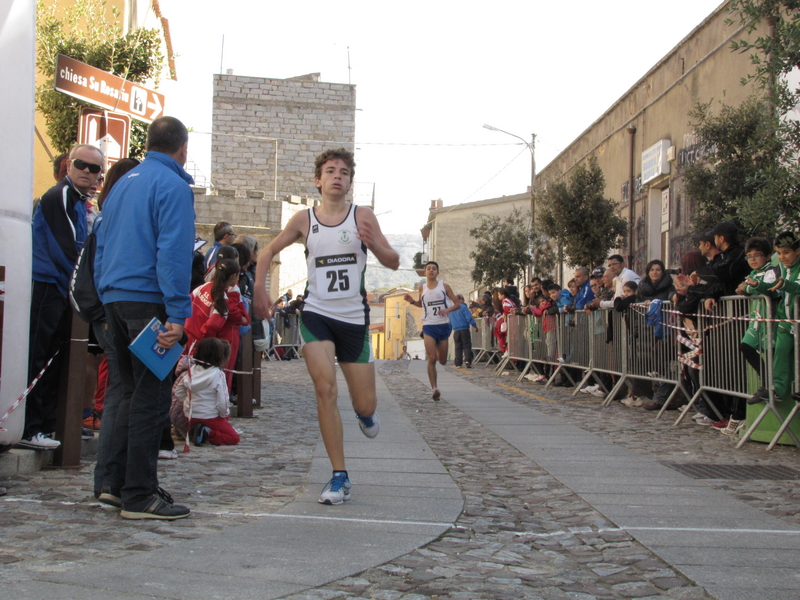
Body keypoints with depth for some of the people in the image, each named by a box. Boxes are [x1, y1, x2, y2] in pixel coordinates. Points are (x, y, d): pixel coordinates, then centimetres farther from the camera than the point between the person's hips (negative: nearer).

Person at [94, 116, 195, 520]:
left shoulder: (122, 184, 17)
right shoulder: (173, 185, -8)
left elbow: (101, 249, 20)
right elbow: (173, 252, -17)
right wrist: (178, 313, -20)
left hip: (115, 299, 8)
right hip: (149, 300, -8)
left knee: (133, 393, 17)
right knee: (151, 398, -4)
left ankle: (115, 484, 18)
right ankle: (138, 496, -2)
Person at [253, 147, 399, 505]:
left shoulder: (362, 217, -1)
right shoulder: (304, 220, 3)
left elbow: (394, 263, -3)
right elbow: (268, 252, 15)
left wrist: (374, 244, -23)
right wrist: (260, 289, 1)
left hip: (354, 318, 0)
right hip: (316, 314, 0)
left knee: (365, 405, 4)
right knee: (325, 389, -18)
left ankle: (364, 412, 46)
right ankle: (339, 476, -8)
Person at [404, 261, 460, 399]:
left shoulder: (444, 286, 1)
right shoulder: (422, 288, 6)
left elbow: (458, 304, 2)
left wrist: (447, 310, -18)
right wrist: (412, 301, 4)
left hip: (443, 325, 1)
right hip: (428, 326, 0)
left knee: (442, 361, 8)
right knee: (431, 359, -15)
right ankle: (434, 388, -11)